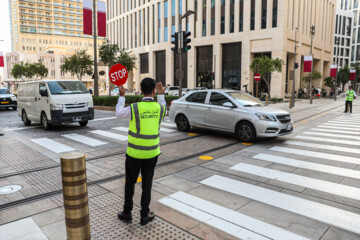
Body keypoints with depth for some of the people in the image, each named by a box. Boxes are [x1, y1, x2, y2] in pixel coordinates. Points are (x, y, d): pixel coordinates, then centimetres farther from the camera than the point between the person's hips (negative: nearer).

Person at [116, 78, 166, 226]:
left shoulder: (134, 108, -15)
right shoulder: (160, 107, -8)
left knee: (130, 182, 16)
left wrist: (122, 96, 19)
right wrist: (161, 95, 27)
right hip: (151, 152, 2)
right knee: (147, 184, 14)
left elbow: (119, 113, 6)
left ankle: (127, 213, 29)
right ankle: (144, 215, 23)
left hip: (134, 152, -2)